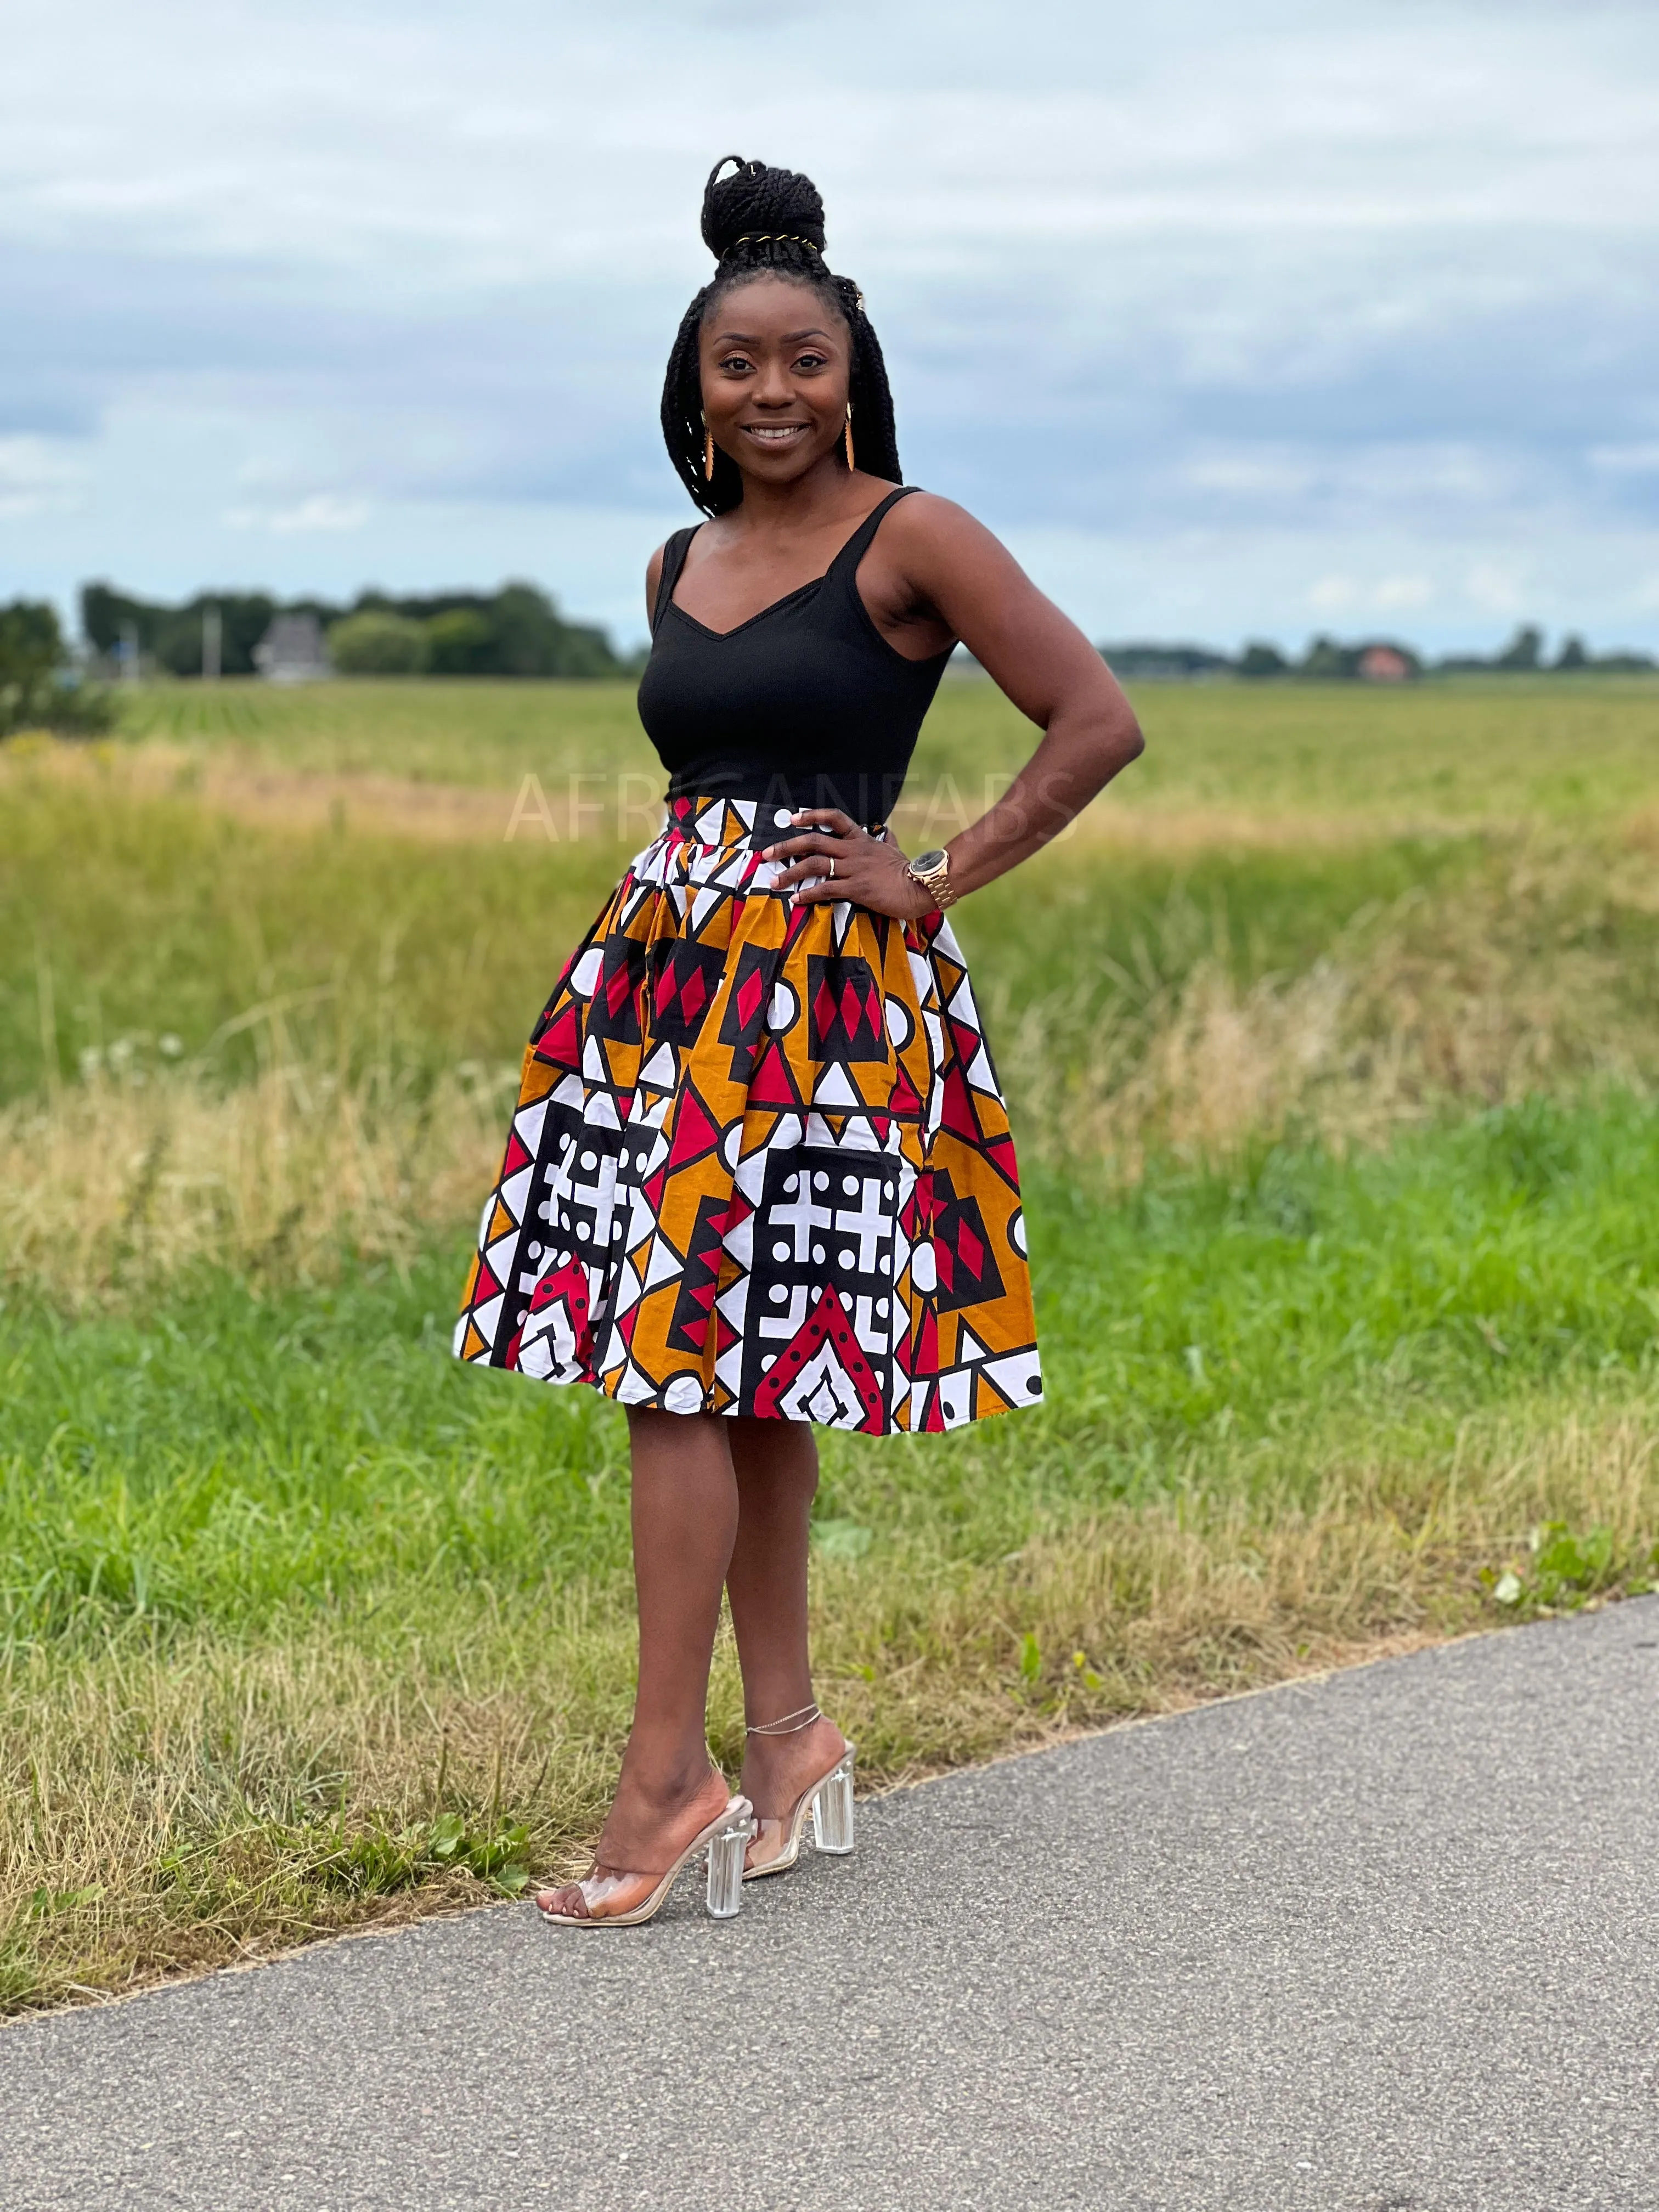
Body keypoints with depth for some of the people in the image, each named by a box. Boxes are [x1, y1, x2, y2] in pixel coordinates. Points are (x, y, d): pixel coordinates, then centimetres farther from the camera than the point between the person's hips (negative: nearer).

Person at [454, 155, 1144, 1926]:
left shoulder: (911, 541, -6)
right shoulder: (677, 567, 14)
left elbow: (1099, 723, -10)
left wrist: (937, 884, -9)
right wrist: (703, 880, 14)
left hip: (819, 996, -6)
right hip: (668, 972, 7)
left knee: (683, 1365, -10)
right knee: (741, 1377, 8)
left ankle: (667, 1772, -4)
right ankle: (785, 1733, 18)